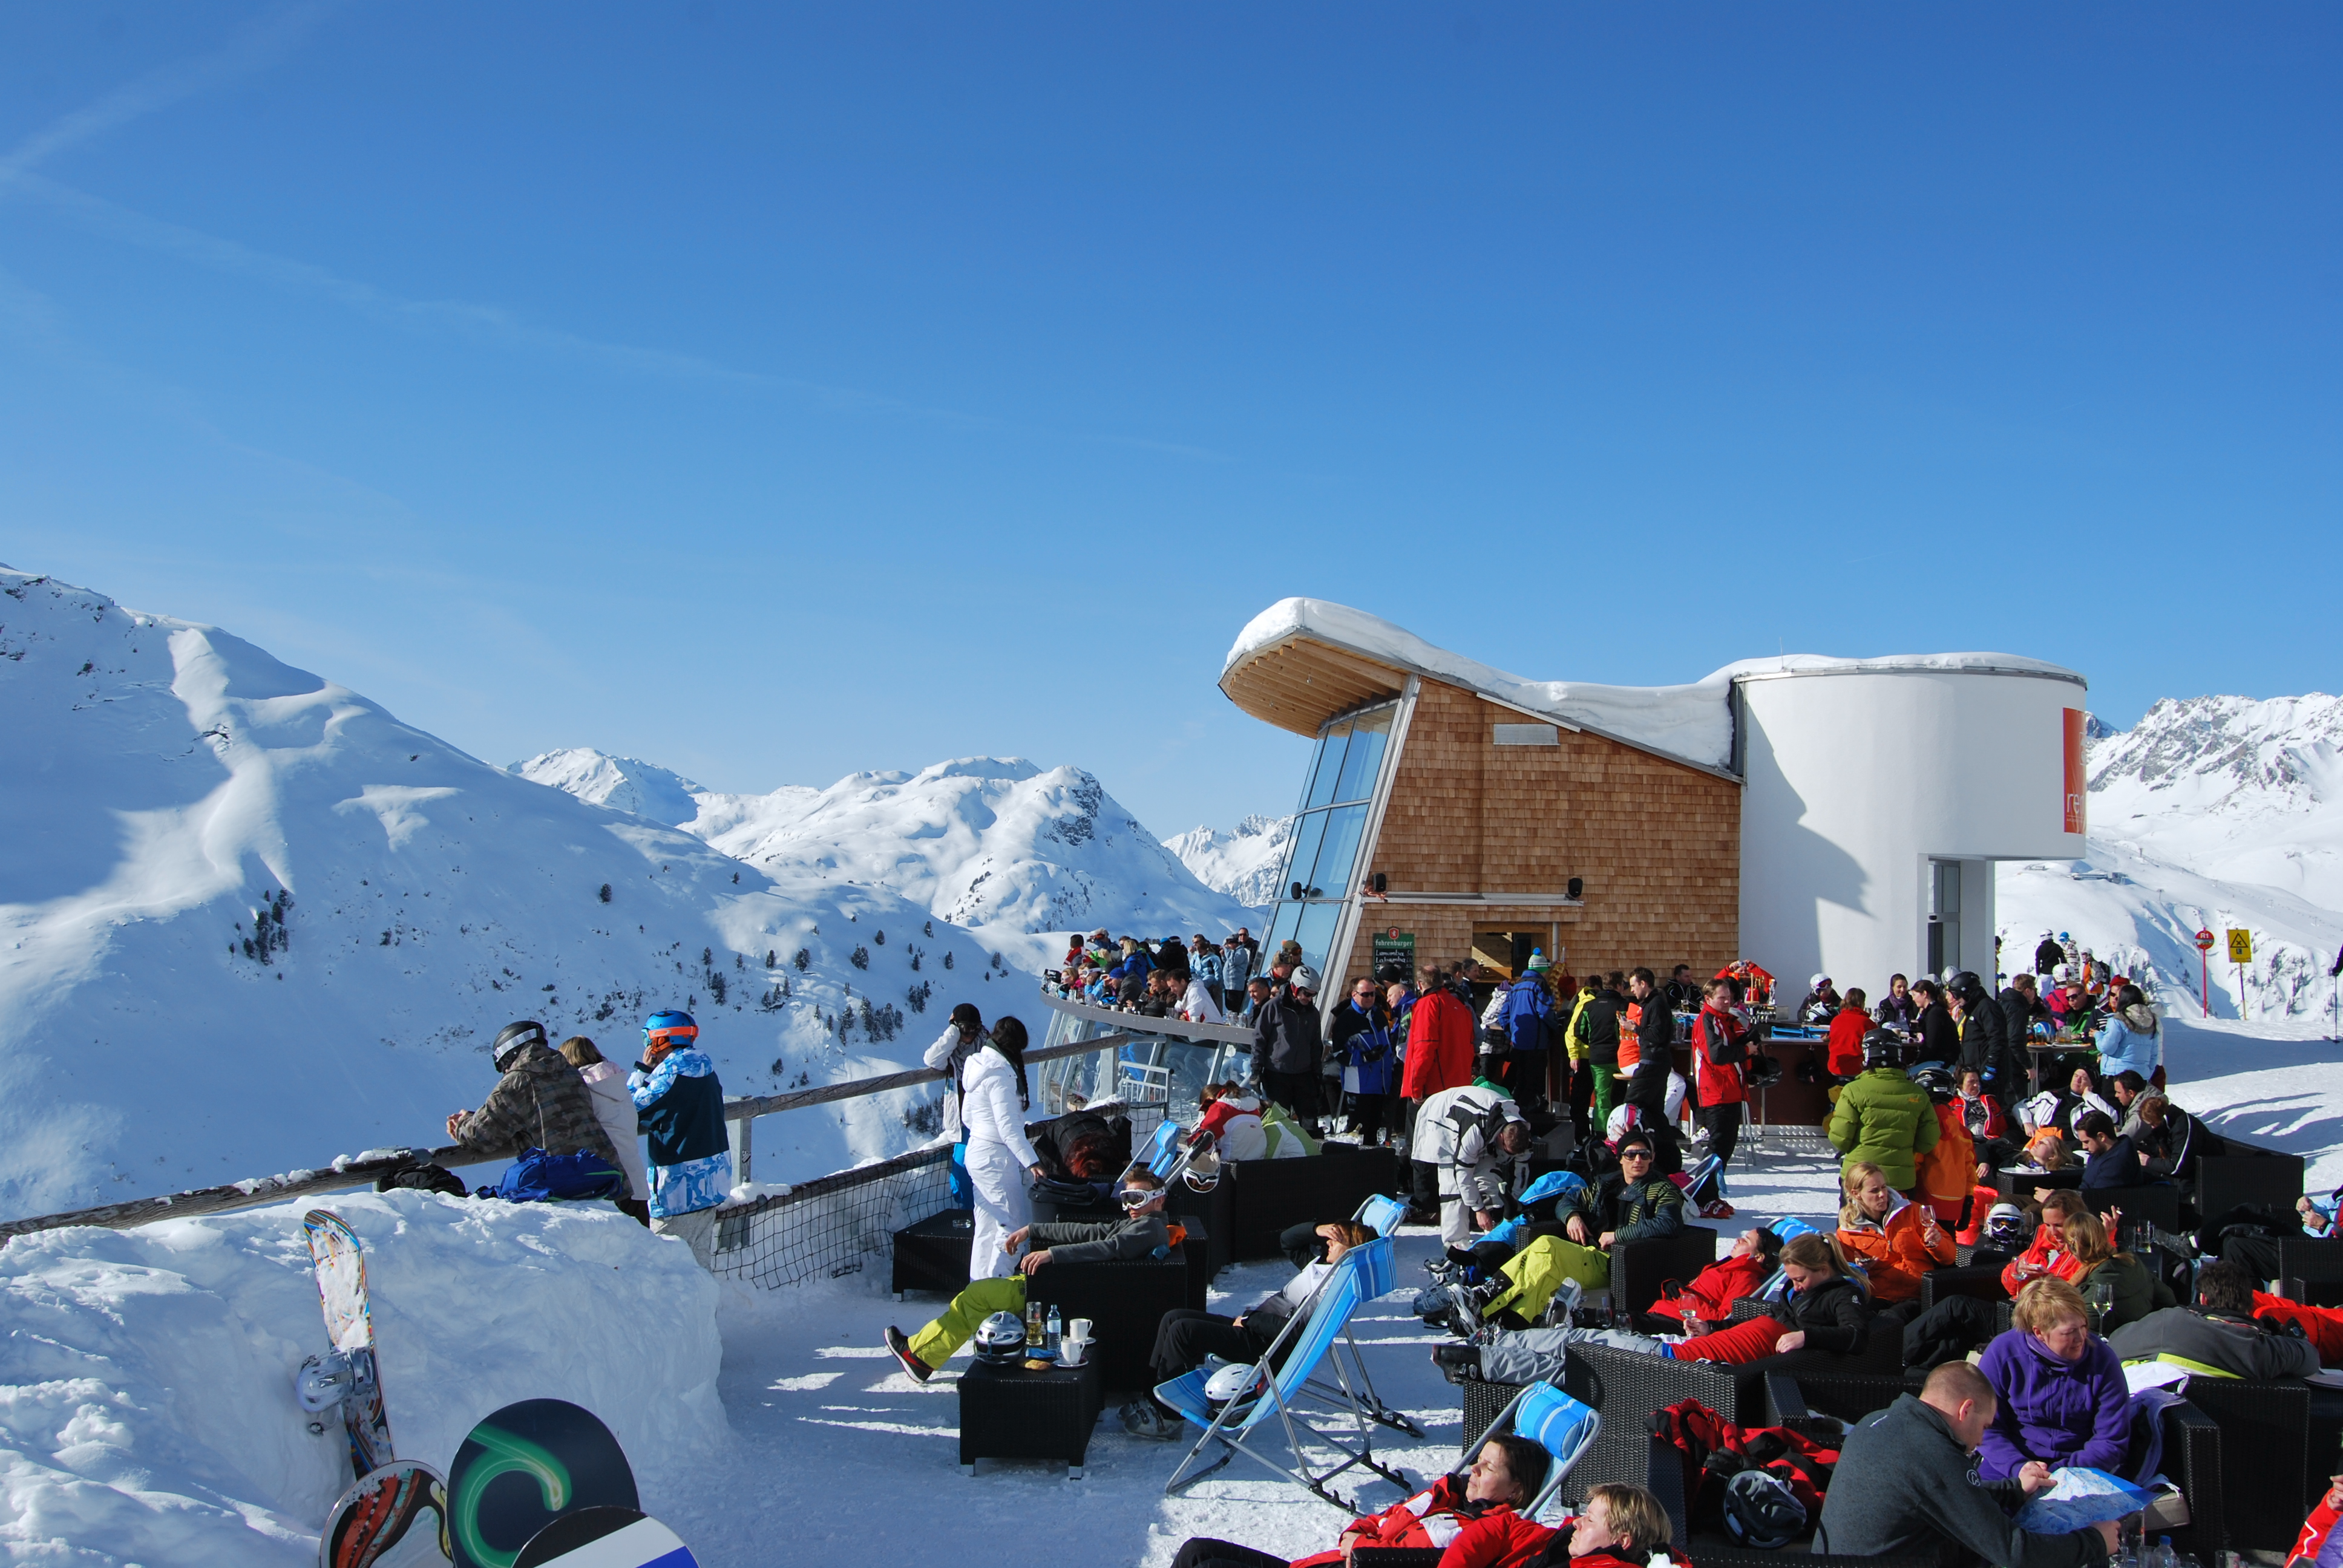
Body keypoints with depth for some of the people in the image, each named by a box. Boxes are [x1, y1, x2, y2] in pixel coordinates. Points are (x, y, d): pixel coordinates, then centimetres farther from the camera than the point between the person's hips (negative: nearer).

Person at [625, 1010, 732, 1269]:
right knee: (700, 1258, 17)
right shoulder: (704, 1065, 8)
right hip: (713, 1179, 9)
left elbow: (635, 1110, -13)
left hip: (680, 1182, -9)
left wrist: (642, 1070, -5)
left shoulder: (674, 1070, -18)